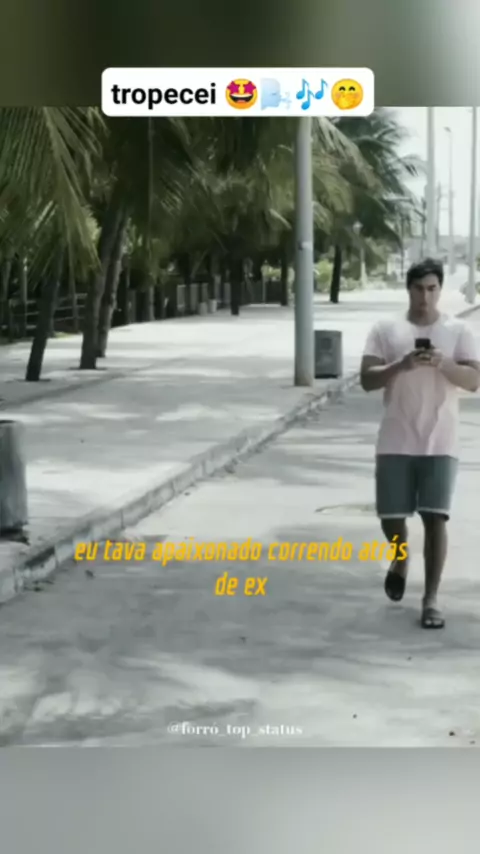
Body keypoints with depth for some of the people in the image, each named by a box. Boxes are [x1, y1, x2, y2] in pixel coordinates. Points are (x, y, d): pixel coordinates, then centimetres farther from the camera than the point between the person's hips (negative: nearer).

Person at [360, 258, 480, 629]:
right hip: (395, 443, 1)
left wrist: (443, 364, -22)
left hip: (440, 444, -1)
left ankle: (431, 599, 2)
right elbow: (367, 379, -4)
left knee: (435, 518, -5)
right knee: (391, 516, 4)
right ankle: (401, 557, 38)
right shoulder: (385, 329, 3)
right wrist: (401, 366, -21)